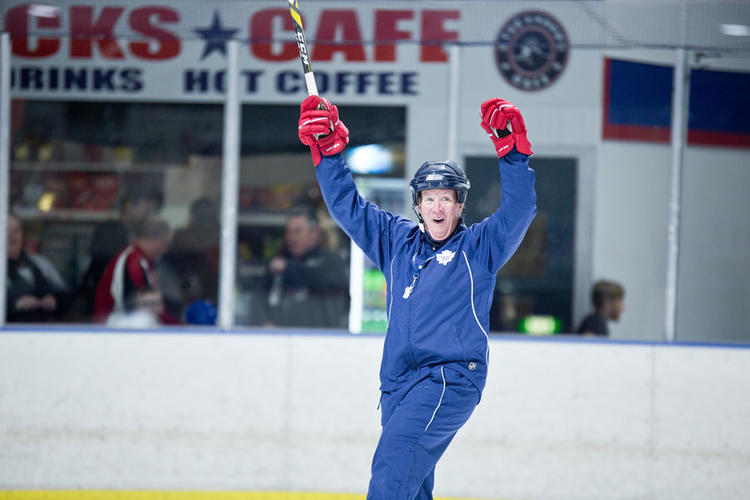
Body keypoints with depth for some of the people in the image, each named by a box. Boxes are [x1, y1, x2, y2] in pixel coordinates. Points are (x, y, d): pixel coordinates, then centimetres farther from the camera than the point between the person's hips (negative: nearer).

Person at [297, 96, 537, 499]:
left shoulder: (479, 247, 5)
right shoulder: (397, 242, 17)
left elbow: (520, 210, -9)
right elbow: (347, 207, 18)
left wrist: (512, 152, -22)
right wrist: (328, 150, 6)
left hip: (453, 378, -6)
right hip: (399, 383, 6)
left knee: (396, 455, -25)